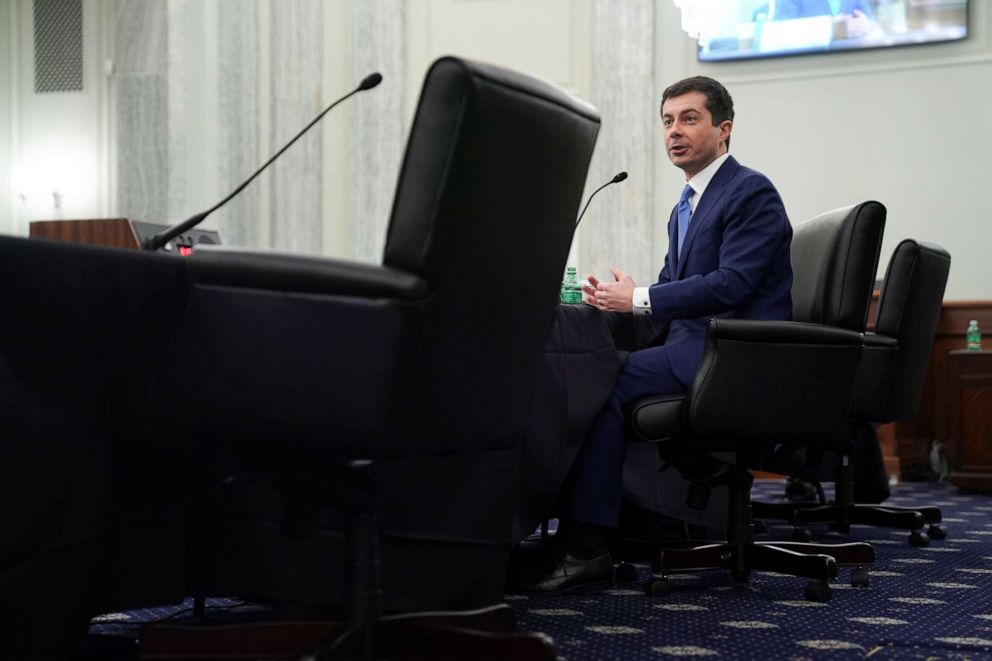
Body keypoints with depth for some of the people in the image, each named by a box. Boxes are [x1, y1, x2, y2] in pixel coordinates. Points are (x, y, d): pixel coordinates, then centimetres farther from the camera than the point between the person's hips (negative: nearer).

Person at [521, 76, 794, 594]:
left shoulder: (752, 193, -7)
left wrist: (639, 299, -17)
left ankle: (587, 550, -22)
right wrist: (617, 299, 0)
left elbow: (731, 284, -19)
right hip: (692, 343, 9)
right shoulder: (686, 207, 23)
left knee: (607, 382, -22)